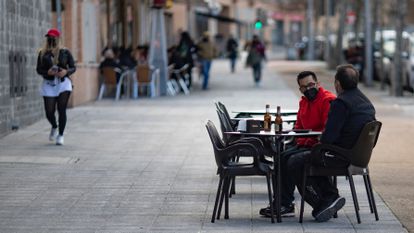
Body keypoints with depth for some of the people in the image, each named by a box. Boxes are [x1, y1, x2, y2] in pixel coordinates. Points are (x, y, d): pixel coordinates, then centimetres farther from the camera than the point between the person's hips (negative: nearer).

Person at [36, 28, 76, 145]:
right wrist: (47, 72, -15)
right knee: (49, 112, -2)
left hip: (63, 83, -1)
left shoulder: (65, 52, 3)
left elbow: (73, 68, 5)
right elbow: (38, 69, 5)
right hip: (49, 84, 1)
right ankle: (54, 127, 32)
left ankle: (60, 135, 4)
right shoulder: (43, 53, 5)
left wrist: (66, 72, -16)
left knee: (62, 109, -10)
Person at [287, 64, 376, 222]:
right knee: (313, 158, 30)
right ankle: (331, 196, 15)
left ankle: (320, 205, 2)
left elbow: (328, 136, -23)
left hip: (340, 157, -9)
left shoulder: (341, 103, -20)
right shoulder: (367, 102, 10)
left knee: (294, 163, 5)